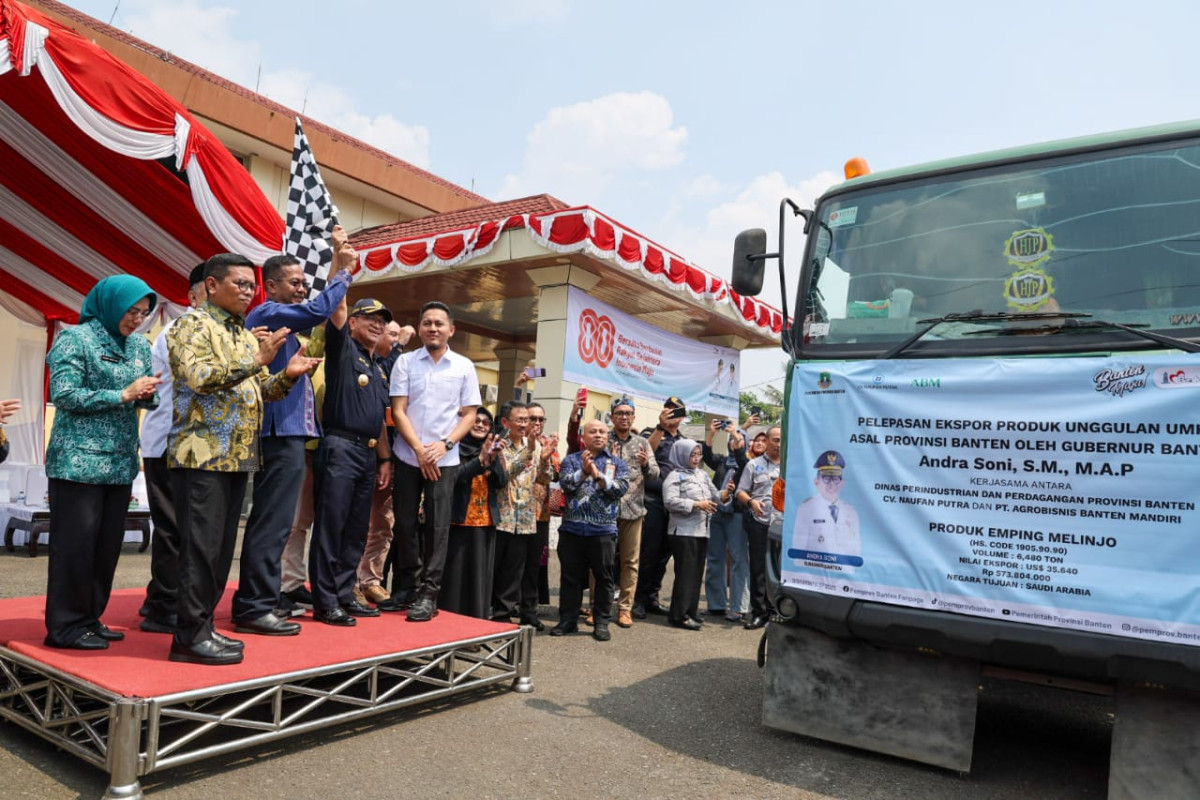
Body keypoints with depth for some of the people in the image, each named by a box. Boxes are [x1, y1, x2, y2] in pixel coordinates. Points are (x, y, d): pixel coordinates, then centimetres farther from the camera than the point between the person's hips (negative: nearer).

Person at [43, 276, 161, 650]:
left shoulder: (139, 345, 11)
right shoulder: (76, 338, -7)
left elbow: (148, 398, 14)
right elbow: (63, 395, -14)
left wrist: (148, 393, -9)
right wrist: (124, 395, -17)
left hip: (121, 461, 7)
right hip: (79, 460, -6)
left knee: (108, 544, 10)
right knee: (75, 544, -1)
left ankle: (89, 618, 21)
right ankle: (66, 626, 9)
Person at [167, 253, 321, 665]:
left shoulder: (246, 335, 20)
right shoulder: (193, 324, -4)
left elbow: (261, 390, 19)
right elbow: (200, 377, -18)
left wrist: (287, 375, 0)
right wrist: (257, 361, -22)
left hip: (238, 457, 8)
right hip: (203, 454, -8)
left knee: (222, 546, 11)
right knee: (201, 546, -5)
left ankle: (202, 625, 20)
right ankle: (190, 635, 3)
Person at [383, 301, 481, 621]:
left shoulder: (464, 367, 3)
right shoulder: (405, 362, 2)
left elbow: (469, 415, 3)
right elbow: (398, 411, -2)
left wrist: (445, 444, -12)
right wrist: (419, 449, -11)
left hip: (444, 459, -1)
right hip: (408, 456, 1)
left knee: (437, 526, -1)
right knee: (404, 523, 6)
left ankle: (428, 594, 5)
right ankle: (407, 588, 19)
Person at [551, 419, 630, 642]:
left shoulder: (617, 463, 8)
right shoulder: (571, 460, 9)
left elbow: (621, 488, -7)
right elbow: (565, 483, -7)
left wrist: (598, 475, -16)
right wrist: (583, 472, -21)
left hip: (604, 530, 0)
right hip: (572, 528, 1)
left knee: (603, 577, 5)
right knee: (571, 576, 8)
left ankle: (601, 622, 15)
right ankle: (568, 620, 19)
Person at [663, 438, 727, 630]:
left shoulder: (703, 475, 15)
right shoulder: (675, 476, -5)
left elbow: (714, 496, 15)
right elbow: (670, 501, -17)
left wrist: (725, 493, -6)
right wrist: (697, 505, -19)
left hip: (702, 531, 7)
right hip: (683, 531, -7)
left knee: (697, 573, 10)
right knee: (685, 573, -6)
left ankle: (691, 611, 20)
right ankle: (679, 615, 0)